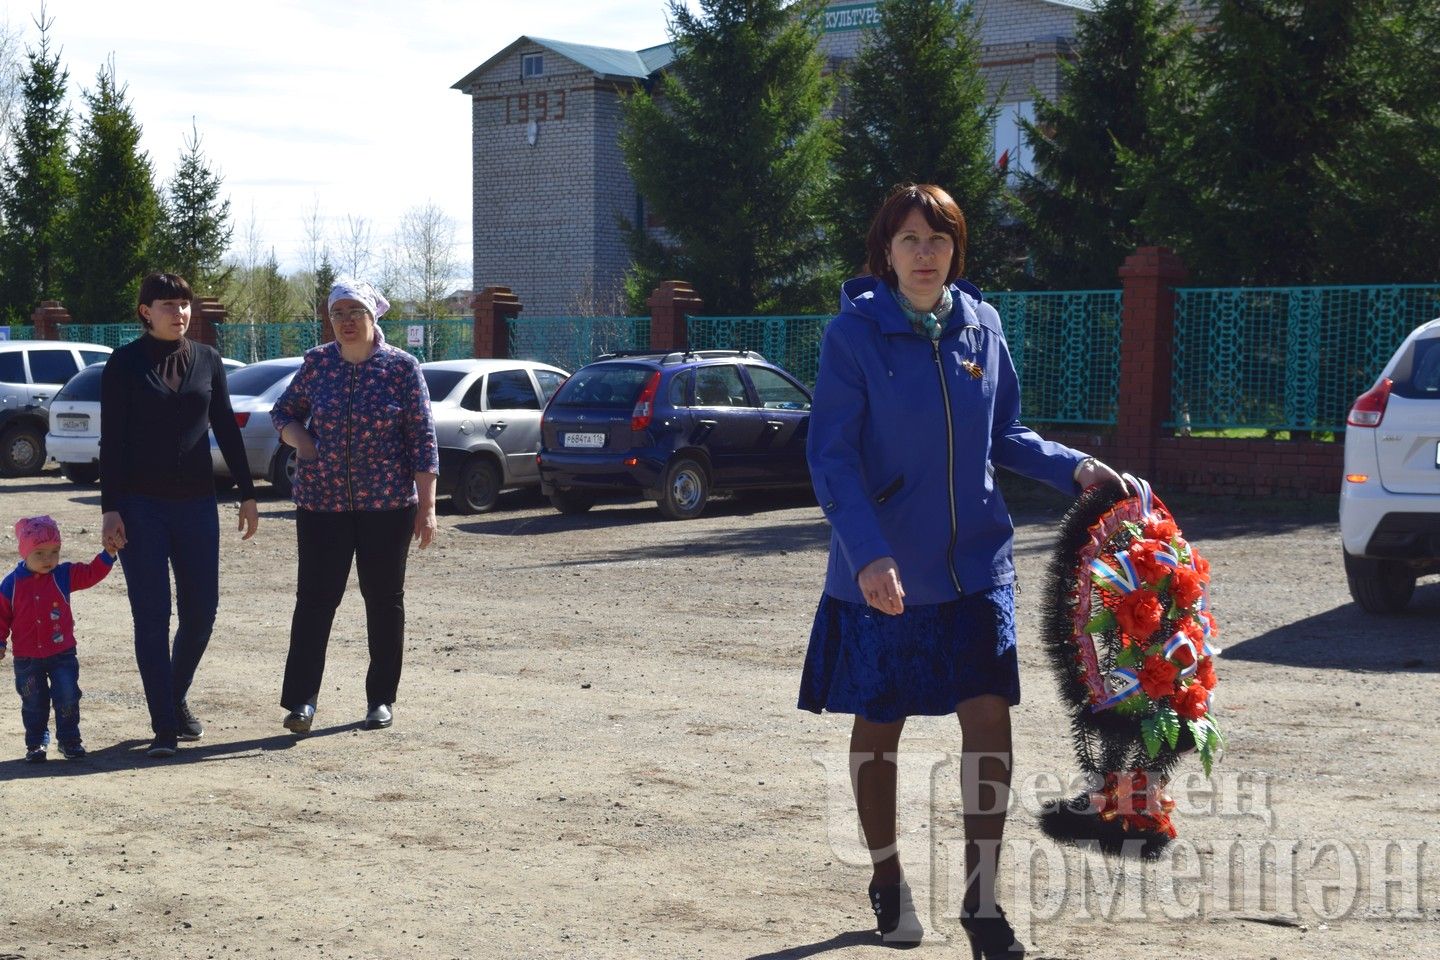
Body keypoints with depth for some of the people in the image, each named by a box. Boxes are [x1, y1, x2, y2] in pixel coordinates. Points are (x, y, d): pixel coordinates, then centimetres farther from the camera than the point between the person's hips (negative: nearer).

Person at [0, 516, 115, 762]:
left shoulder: (64, 575, -3)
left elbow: (92, 573, -5)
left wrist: (108, 553, -17)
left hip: (62, 653, 0)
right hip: (27, 658, 0)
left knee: (68, 699, 1)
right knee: (34, 703, 9)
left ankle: (70, 740, 15)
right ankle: (36, 743, 23)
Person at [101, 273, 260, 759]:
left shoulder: (206, 359, 7)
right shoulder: (124, 364, -2)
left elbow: (227, 429, 11)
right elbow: (111, 441, -4)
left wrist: (247, 494, 9)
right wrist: (110, 509, -10)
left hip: (196, 503, 3)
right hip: (141, 506, -3)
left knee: (201, 611, 5)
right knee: (152, 617, -2)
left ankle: (177, 699, 28)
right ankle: (164, 727, 3)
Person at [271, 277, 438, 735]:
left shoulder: (402, 367, -3)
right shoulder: (317, 362, 4)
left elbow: (423, 439, -4)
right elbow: (283, 412, 17)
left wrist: (427, 508, -8)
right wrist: (301, 441, -7)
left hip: (387, 504, -1)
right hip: (322, 502, 1)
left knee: (384, 599, 7)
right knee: (315, 598, -3)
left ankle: (381, 698, 17)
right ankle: (301, 699, -2)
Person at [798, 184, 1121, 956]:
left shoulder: (981, 326, 2)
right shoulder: (854, 333, -10)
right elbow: (831, 459, -14)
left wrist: (1072, 467, -3)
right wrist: (868, 554, -26)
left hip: (975, 564, 3)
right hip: (882, 573, -3)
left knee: (989, 720, -5)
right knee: (878, 728, 11)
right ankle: (887, 879, 32)